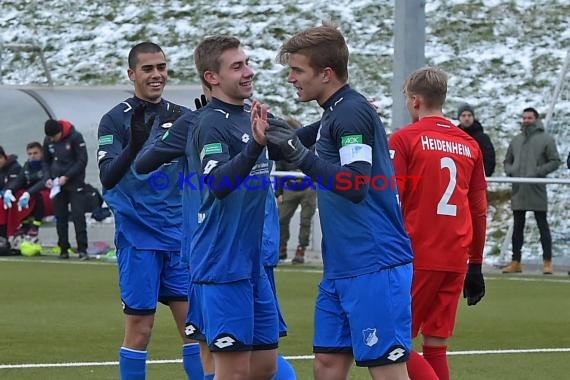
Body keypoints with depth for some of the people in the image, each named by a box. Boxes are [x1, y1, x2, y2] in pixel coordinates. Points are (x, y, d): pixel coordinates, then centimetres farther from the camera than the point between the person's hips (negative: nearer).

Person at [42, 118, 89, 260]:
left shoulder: (75, 137, -11)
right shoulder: (48, 141, 3)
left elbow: (82, 161, -10)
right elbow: (46, 162, 14)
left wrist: (67, 176, -16)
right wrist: (47, 178, -4)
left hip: (75, 183, -4)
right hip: (56, 184, 4)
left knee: (78, 215, -10)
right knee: (60, 217, 5)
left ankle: (82, 249, -10)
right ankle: (63, 249, 11)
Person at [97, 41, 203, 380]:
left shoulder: (184, 118, 8)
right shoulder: (116, 120, -4)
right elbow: (108, 176, -15)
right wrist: (135, 143, -34)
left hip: (180, 237, 4)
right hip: (138, 239, -4)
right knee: (140, 329, -2)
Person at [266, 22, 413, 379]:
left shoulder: (353, 112, -13)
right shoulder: (335, 114, 15)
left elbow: (356, 185, -23)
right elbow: (294, 141, 32)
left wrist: (301, 156, -28)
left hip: (374, 268, -10)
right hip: (343, 269, 10)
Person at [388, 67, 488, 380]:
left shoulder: (404, 139, -4)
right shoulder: (469, 145, 12)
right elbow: (479, 211, 14)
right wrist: (476, 265, 21)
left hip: (416, 257, -5)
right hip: (456, 260, 5)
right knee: (435, 348, 9)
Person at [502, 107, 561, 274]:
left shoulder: (546, 139, 0)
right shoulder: (516, 140, 15)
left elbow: (555, 161, -3)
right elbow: (507, 161, 22)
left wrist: (539, 171, -14)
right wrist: (510, 171, 1)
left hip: (537, 190, -5)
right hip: (518, 191, 5)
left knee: (542, 225, -2)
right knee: (517, 226, 8)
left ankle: (547, 262, 1)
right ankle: (515, 262, 13)